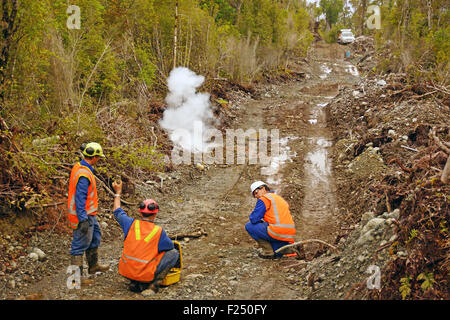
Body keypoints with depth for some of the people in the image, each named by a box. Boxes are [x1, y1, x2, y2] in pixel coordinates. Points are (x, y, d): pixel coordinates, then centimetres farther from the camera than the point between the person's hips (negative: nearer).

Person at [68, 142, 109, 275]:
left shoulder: (79, 166, 6)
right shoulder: (84, 175, -26)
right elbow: (80, 198, -27)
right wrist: (83, 220, -26)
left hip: (89, 213, 10)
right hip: (84, 214, -10)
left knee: (95, 237, 22)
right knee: (81, 243, 0)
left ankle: (93, 265, 36)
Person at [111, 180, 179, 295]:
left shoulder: (131, 224, -3)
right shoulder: (159, 231, -9)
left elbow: (117, 211, 16)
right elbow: (171, 246, 10)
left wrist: (118, 192, 27)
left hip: (126, 271, 4)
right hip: (145, 274, -4)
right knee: (174, 253, 7)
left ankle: (135, 283, 16)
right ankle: (153, 284, -1)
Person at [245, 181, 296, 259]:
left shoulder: (264, 199, 0)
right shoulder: (279, 198, 26)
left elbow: (253, 219, -5)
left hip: (278, 232, -9)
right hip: (290, 235, 9)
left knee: (249, 226, 5)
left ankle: (268, 251, 2)